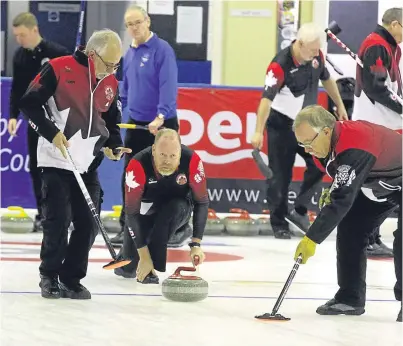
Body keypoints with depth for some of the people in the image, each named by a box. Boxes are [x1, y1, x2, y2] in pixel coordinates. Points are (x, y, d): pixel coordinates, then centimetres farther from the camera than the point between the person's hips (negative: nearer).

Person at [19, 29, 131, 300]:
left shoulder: (111, 83, 8)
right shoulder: (59, 69, -10)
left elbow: (111, 122, 18)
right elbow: (29, 103, -9)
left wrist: (114, 146, 0)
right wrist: (51, 132, -17)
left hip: (88, 164, 5)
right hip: (56, 161, -5)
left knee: (89, 224, 1)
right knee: (58, 221, -8)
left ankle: (71, 278, 14)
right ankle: (49, 277, 9)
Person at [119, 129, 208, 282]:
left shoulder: (191, 160, -29)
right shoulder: (138, 164, -33)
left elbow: (202, 203, -17)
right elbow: (132, 212, -29)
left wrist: (196, 244, -26)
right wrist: (143, 256, -33)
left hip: (177, 212, 0)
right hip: (146, 211, 0)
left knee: (176, 206, -36)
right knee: (129, 269, -17)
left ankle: (153, 265, -25)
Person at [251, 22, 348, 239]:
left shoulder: (316, 56, -6)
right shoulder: (280, 65, -27)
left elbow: (326, 79, 14)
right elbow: (267, 98, -35)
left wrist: (339, 105, 19)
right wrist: (258, 132, -43)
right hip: (282, 125, -6)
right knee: (281, 175, -3)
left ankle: (299, 210, 15)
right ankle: (279, 223, 7)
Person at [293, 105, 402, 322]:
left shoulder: (354, 148, -40)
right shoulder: (326, 143, -11)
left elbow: (343, 200, -44)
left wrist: (312, 239, -44)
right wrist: (332, 193, -6)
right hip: (377, 187, 9)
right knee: (349, 229, 3)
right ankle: (350, 298, 10)